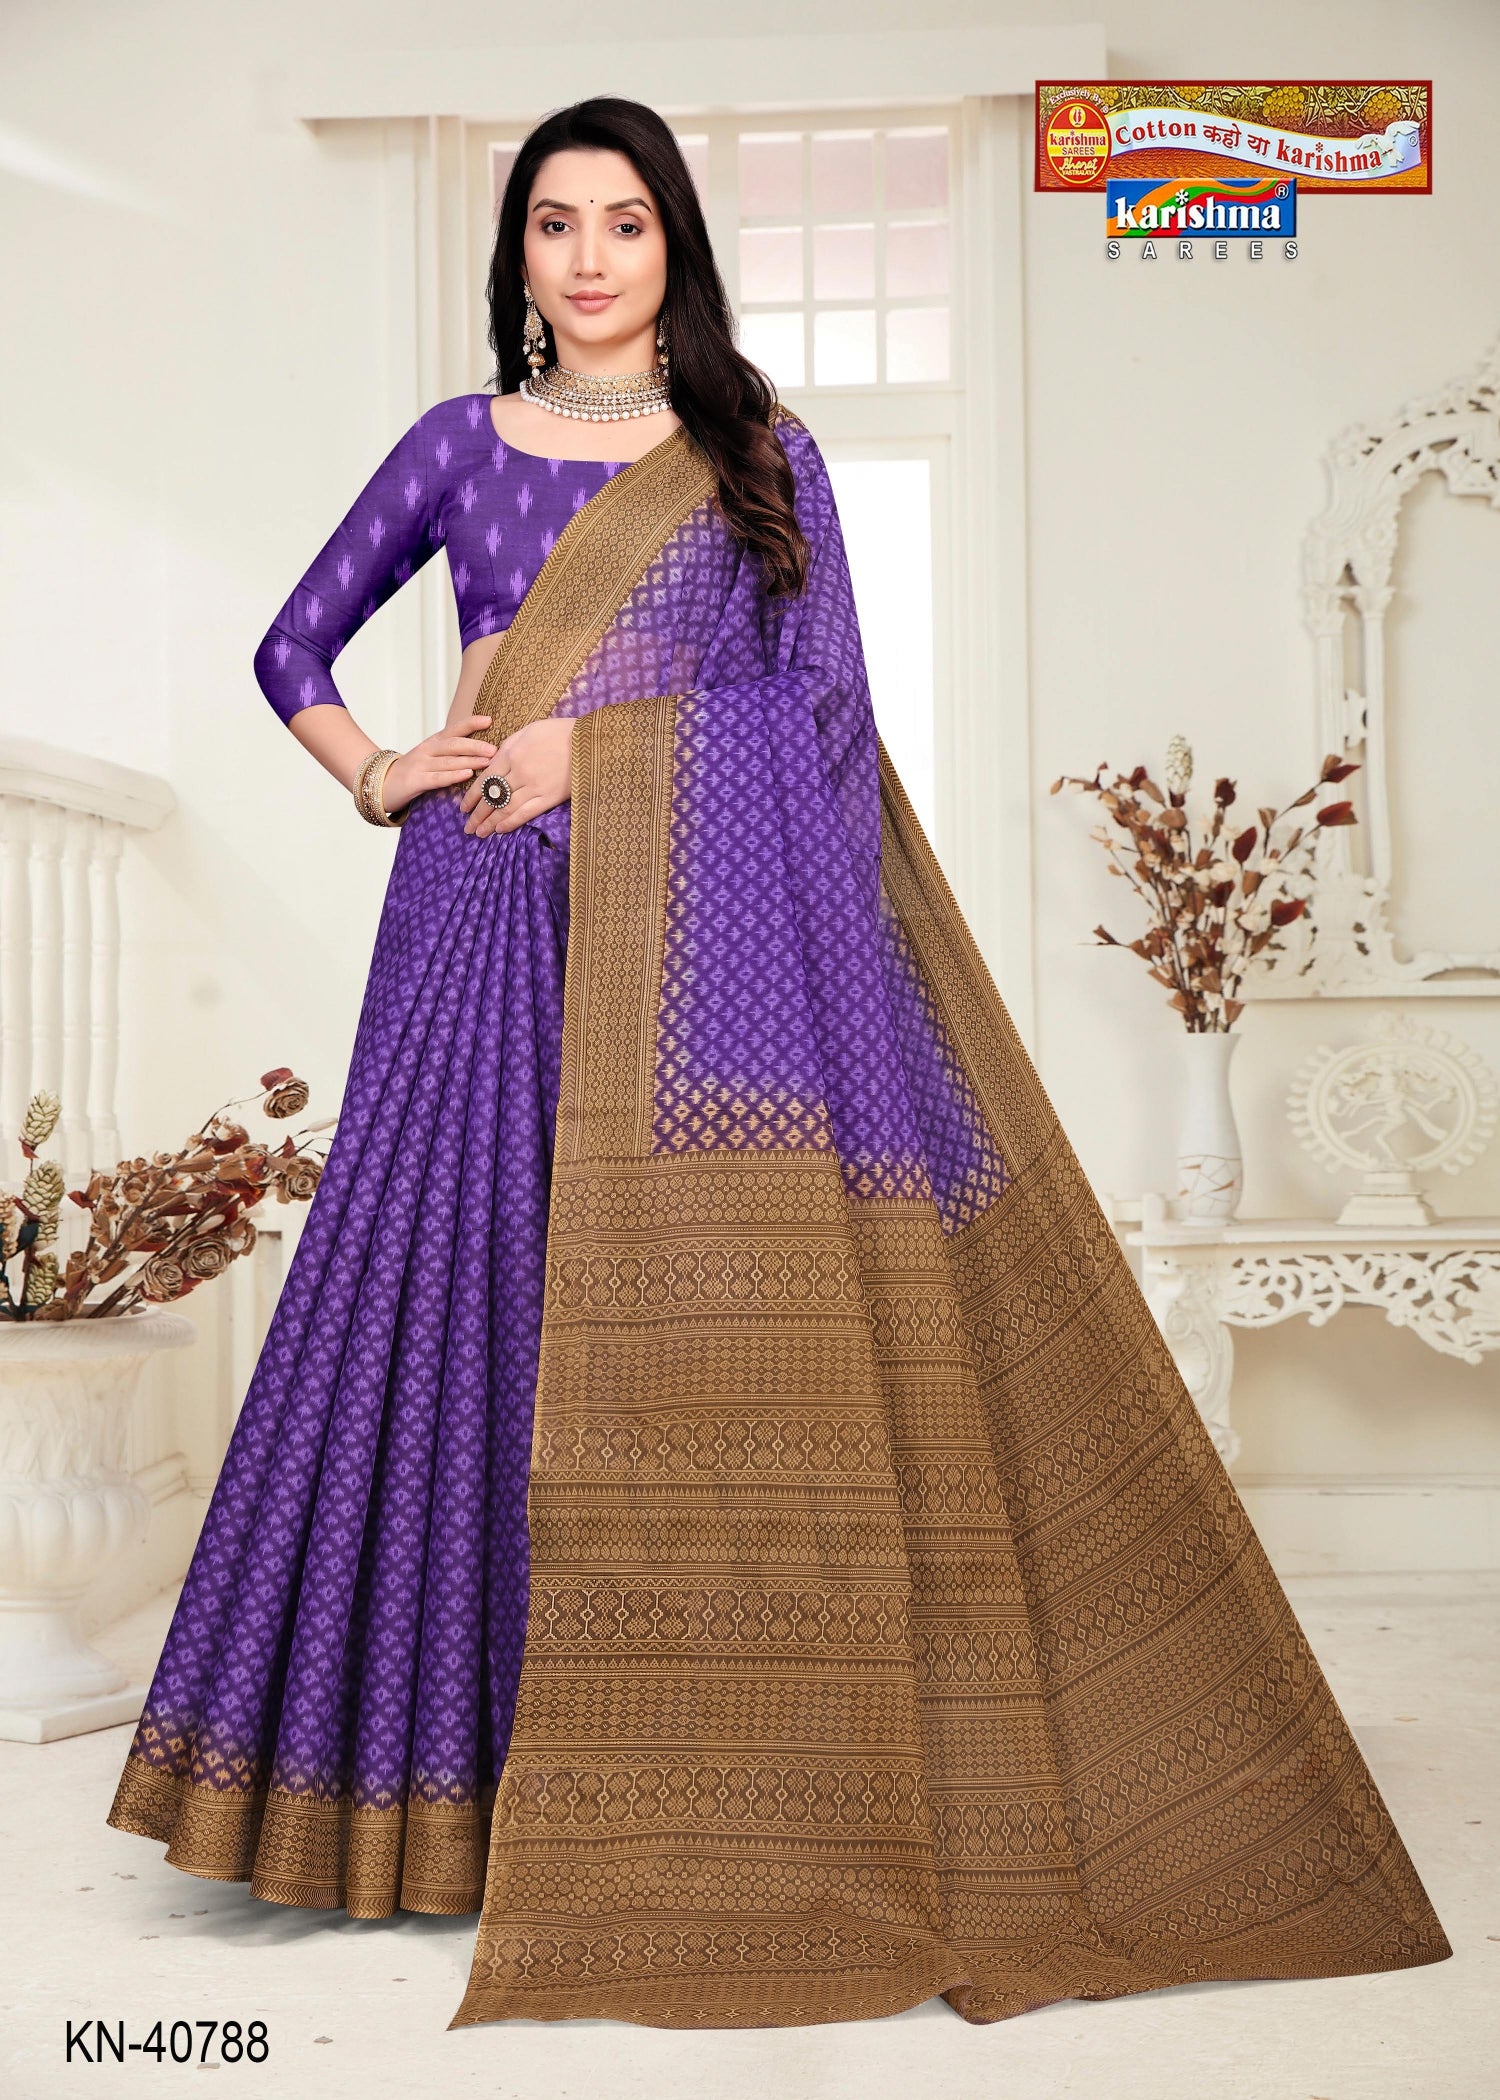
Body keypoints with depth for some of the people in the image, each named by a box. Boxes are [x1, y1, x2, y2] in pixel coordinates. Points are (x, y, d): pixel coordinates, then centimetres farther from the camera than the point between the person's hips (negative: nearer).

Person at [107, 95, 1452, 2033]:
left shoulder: (764, 452, 12)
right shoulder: (461, 445, 16)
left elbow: (828, 701, 3)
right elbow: (294, 648, 22)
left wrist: (606, 738, -7)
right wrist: (378, 780, 4)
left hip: (709, 940, -1)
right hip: (491, 934, 2)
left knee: (716, 1326, -8)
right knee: (475, 1296, -4)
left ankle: (733, 1817, 0)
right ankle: (468, 1780, 7)